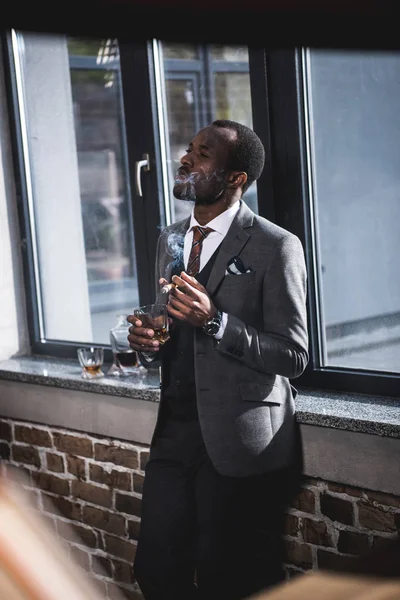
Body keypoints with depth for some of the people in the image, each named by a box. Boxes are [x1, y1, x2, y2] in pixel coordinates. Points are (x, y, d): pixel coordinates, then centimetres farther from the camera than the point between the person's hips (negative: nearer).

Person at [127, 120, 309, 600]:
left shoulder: (275, 247, -10)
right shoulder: (170, 240, 13)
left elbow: (293, 356, -13)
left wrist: (215, 321, -23)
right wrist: (147, 342, -1)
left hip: (240, 441, -6)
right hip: (176, 429, 7)